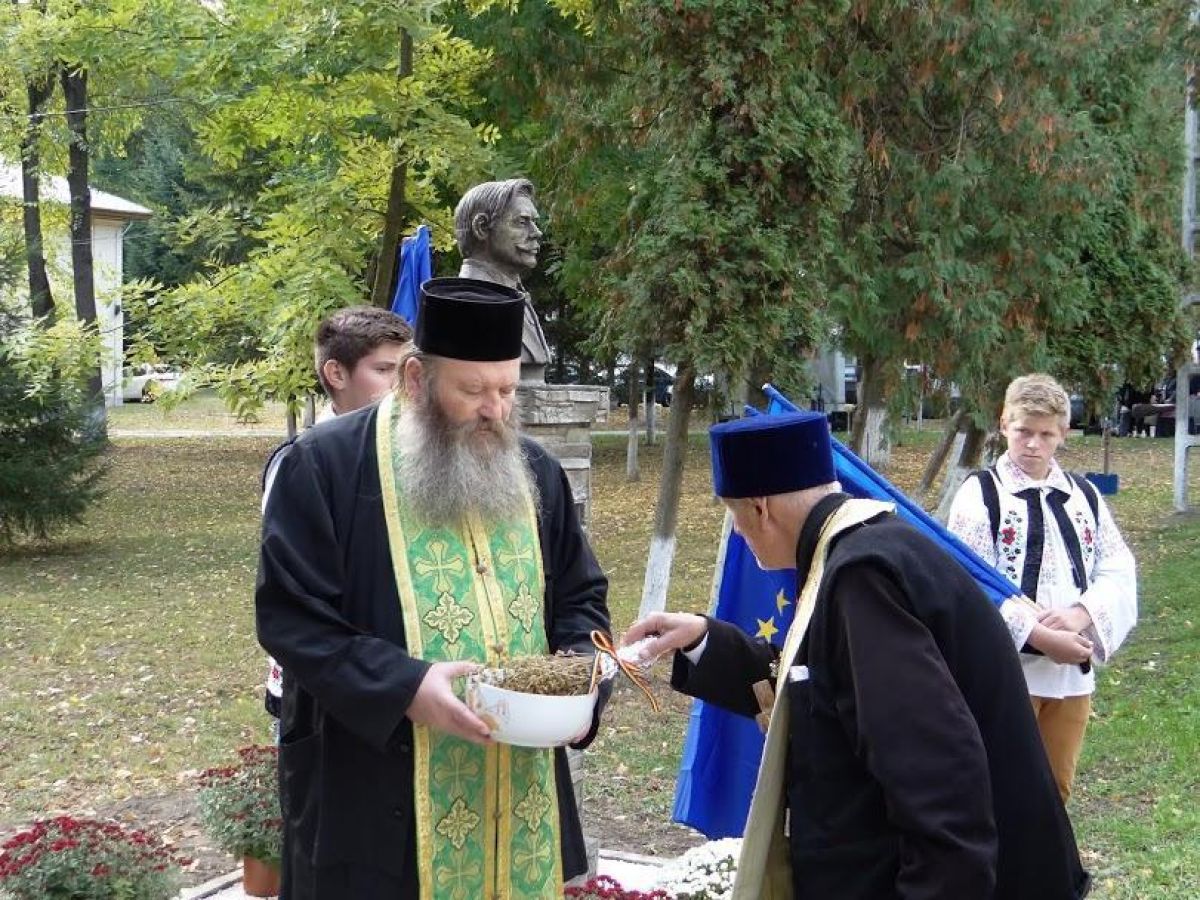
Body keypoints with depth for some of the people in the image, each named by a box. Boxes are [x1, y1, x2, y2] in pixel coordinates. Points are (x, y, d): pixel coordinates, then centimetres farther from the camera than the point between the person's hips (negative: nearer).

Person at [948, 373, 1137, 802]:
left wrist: (1080, 614, -16)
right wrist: (1041, 638, -20)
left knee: (1056, 787, 15)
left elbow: (1119, 570, 5)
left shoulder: (1084, 496, 11)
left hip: (1073, 671, 5)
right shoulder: (980, 494, -5)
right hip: (1005, 671, -5)